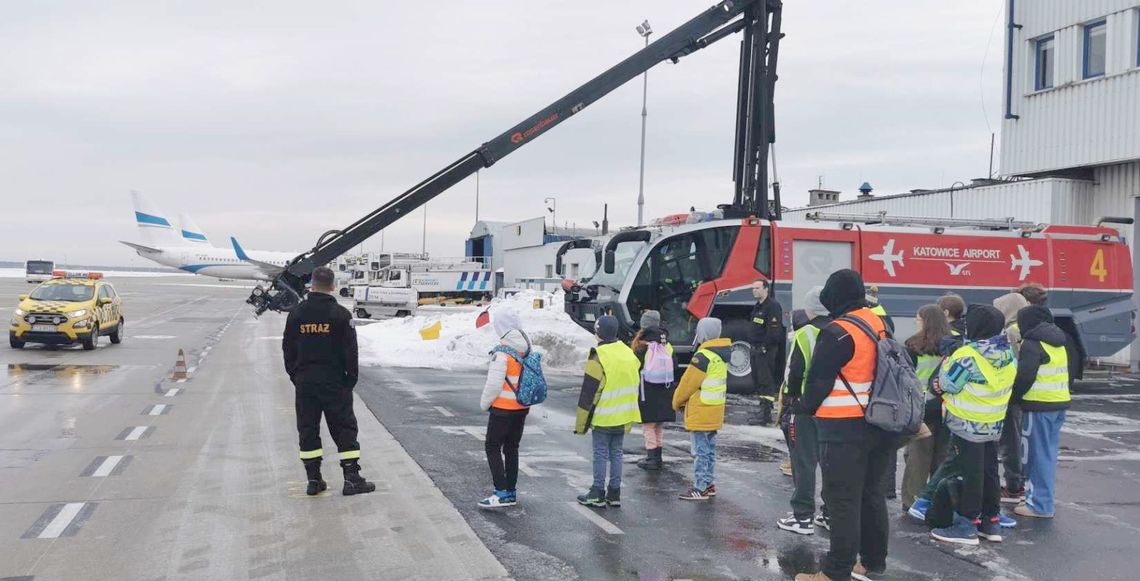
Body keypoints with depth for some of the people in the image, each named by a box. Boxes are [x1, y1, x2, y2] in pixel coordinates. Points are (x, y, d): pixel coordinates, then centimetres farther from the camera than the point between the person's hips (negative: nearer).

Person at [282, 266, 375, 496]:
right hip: (334, 382, -3)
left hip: (304, 382, 3)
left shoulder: (296, 314, 2)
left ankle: (313, 479, 9)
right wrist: (351, 378, 4)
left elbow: (288, 349, 8)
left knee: (308, 429, 9)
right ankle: (352, 478, 0)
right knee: (344, 428, 3)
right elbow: (350, 352, -7)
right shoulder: (341, 315, -9)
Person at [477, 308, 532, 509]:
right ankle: (511, 492, 20)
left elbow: (494, 385, -19)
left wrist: (484, 404, -4)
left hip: (503, 408, -7)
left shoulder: (502, 353, -21)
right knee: (512, 448, 15)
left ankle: (502, 493, -7)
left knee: (492, 447, 1)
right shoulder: (528, 349, 3)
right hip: (522, 407, 7)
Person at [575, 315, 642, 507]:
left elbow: (588, 392, -15)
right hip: (623, 417, 6)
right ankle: (614, 493, 15)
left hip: (603, 417, -6)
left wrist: (581, 422, -9)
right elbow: (634, 384, 15)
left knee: (600, 454, 1)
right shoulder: (629, 354, 7)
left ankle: (597, 493, 5)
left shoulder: (598, 357, -16)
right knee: (616, 453, 12)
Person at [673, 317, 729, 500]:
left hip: (701, 412, -9)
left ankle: (700, 488, 0)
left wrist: (677, 401, 0)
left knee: (701, 451, -4)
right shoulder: (721, 354, 10)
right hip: (715, 412, 9)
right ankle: (709, 483, 25)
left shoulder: (704, 356, -20)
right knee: (709, 449, 17)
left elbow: (689, 382, -16)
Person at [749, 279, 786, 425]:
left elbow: (774, 330, -20)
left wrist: (764, 347, -20)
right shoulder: (758, 306, 19)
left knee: (766, 381, -11)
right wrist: (753, 346, 15)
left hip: (766, 350, -10)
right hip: (756, 350, 10)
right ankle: (763, 408, 19)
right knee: (757, 380, 12)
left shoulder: (773, 306, -13)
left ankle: (766, 414, -13)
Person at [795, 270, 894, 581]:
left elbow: (818, 381, -15)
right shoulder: (879, 325, 9)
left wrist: (807, 406, 3)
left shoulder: (837, 332, -17)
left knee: (843, 501, -4)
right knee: (872, 494, 16)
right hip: (880, 425, 8)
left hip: (844, 429, -8)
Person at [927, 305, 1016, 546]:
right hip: (994, 424, 7)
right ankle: (991, 522, 25)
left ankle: (966, 524, 8)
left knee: (968, 474, 1)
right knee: (989, 471, 16)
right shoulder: (1007, 353, 1)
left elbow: (947, 383, -15)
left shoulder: (969, 355, -23)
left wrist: (947, 363, 4)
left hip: (967, 425, -7)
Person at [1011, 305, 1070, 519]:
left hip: (1039, 406, -9)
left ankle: (1040, 505, -2)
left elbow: (1024, 377, -19)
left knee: (1038, 454, -4)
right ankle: (1040, 497, 23)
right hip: (1060, 403, 9)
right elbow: (1069, 372, 21)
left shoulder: (1032, 344, -12)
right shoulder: (1058, 344, 16)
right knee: (1049, 452, 15)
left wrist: (1015, 396, -5)